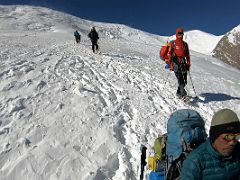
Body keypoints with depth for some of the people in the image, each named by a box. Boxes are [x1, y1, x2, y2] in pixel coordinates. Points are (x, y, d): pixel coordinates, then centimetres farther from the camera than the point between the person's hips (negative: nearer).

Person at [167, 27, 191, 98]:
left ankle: (179, 92, 16)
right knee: (180, 79, -17)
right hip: (176, 62, -5)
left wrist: (188, 64, 13)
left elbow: (187, 55, 21)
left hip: (183, 63, 5)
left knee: (184, 80, 1)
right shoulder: (173, 43, 6)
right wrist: (170, 63, -9)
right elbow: (169, 53, 1)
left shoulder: (185, 44, 19)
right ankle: (183, 93, -22)